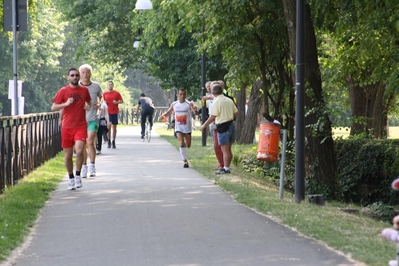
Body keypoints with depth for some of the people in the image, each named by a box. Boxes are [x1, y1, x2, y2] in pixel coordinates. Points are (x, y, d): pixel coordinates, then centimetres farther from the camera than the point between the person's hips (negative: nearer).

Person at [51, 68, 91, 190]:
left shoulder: (84, 90, 6)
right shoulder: (63, 91, -1)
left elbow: (89, 101, 25)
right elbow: (53, 107, -2)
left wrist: (88, 106, 1)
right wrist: (66, 104, -17)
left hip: (81, 126, 0)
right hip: (67, 127, 0)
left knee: (79, 151, -18)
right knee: (68, 154, 5)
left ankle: (78, 176, -1)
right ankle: (71, 178, 22)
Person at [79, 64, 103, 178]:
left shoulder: (96, 86, 2)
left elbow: (101, 97, 19)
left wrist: (99, 104, 0)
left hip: (92, 119, -1)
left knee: (90, 142, -15)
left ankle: (92, 166, -6)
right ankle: (84, 166, 19)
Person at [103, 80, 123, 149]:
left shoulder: (116, 93, 4)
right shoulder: (105, 93, 8)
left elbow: (122, 101, 5)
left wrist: (117, 102, -14)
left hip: (115, 112, 0)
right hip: (107, 112, 0)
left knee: (114, 127, 3)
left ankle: (113, 142, 9)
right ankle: (109, 141, 0)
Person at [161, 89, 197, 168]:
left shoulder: (189, 104, -9)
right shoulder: (174, 104, 2)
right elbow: (169, 111, 18)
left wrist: (194, 110, -46)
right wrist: (164, 115, -2)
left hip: (187, 127, -1)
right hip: (178, 127, 1)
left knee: (188, 146, 8)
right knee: (181, 143, -15)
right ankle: (185, 161, -11)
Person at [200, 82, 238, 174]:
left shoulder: (217, 102, -14)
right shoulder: (229, 100, 8)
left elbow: (213, 117, -17)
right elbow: (236, 113, 11)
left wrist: (204, 125, -8)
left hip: (223, 127, -7)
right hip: (231, 125, 7)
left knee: (225, 150, -5)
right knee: (228, 149, 14)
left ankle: (226, 169, -4)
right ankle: (227, 167, 20)